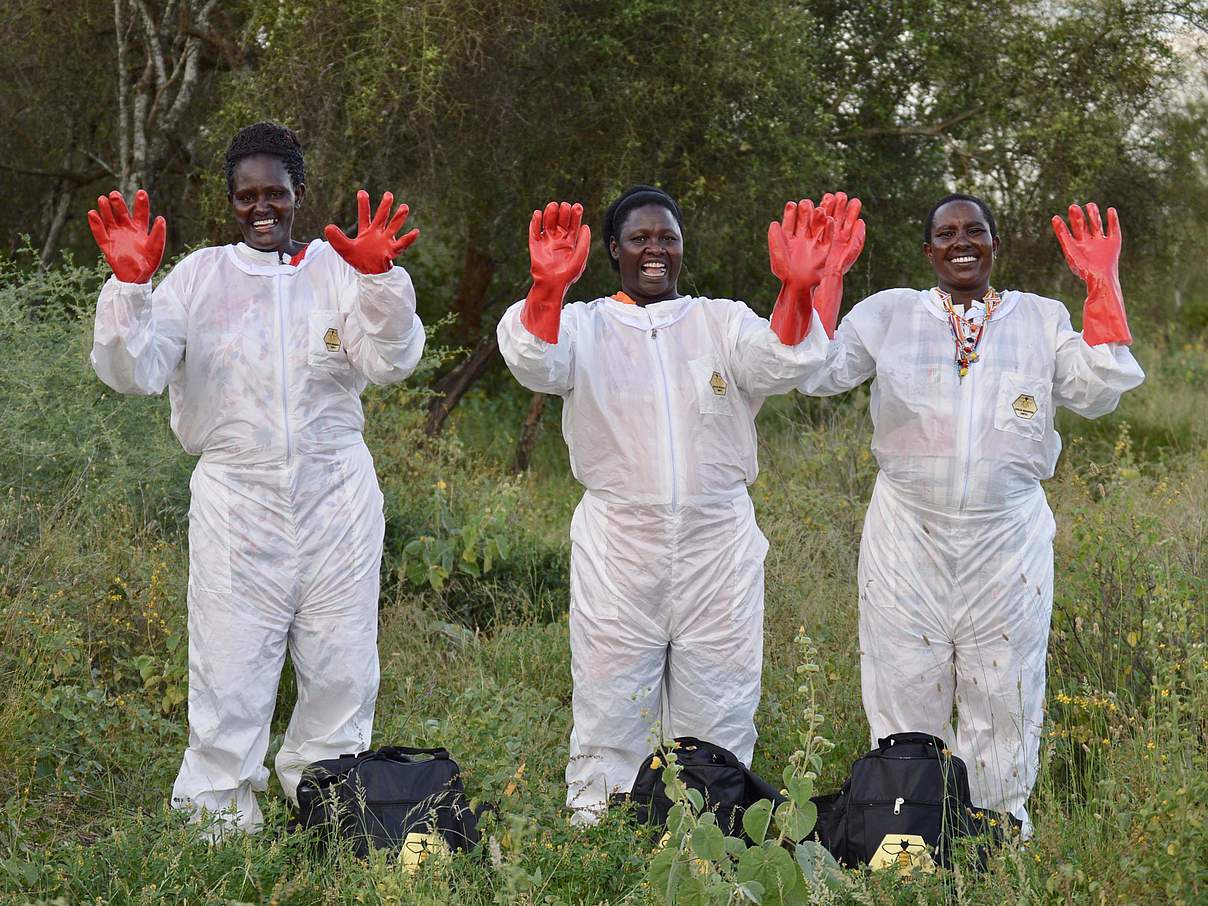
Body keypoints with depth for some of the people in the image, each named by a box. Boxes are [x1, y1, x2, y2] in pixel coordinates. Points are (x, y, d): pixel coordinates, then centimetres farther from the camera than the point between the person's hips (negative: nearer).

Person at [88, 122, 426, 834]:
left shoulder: (339, 268, 5)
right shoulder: (199, 276, 5)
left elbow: (390, 362, -7)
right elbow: (135, 372, -4)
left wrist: (380, 278, -22)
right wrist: (129, 284, -18)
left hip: (336, 496, 1)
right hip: (235, 499, -1)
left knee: (341, 668, 7)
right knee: (231, 668, -1)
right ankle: (217, 816, 13)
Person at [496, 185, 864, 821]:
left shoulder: (723, 322, 9)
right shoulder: (584, 326, 6)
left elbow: (780, 362, -10)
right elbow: (534, 362, -15)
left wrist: (798, 289, -31)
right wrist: (547, 288, -36)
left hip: (719, 548, 1)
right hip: (616, 548, -1)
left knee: (718, 717, 7)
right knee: (608, 713, 4)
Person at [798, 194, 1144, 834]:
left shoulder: (1041, 318, 8)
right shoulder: (889, 312, 6)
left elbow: (1097, 392, -5)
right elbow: (817, 374, -1)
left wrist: (1101, 287, -10)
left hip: (1009, 538, 1)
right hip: (908, 536, 0)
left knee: (1003, 692, 9)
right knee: (905, 687, 7)